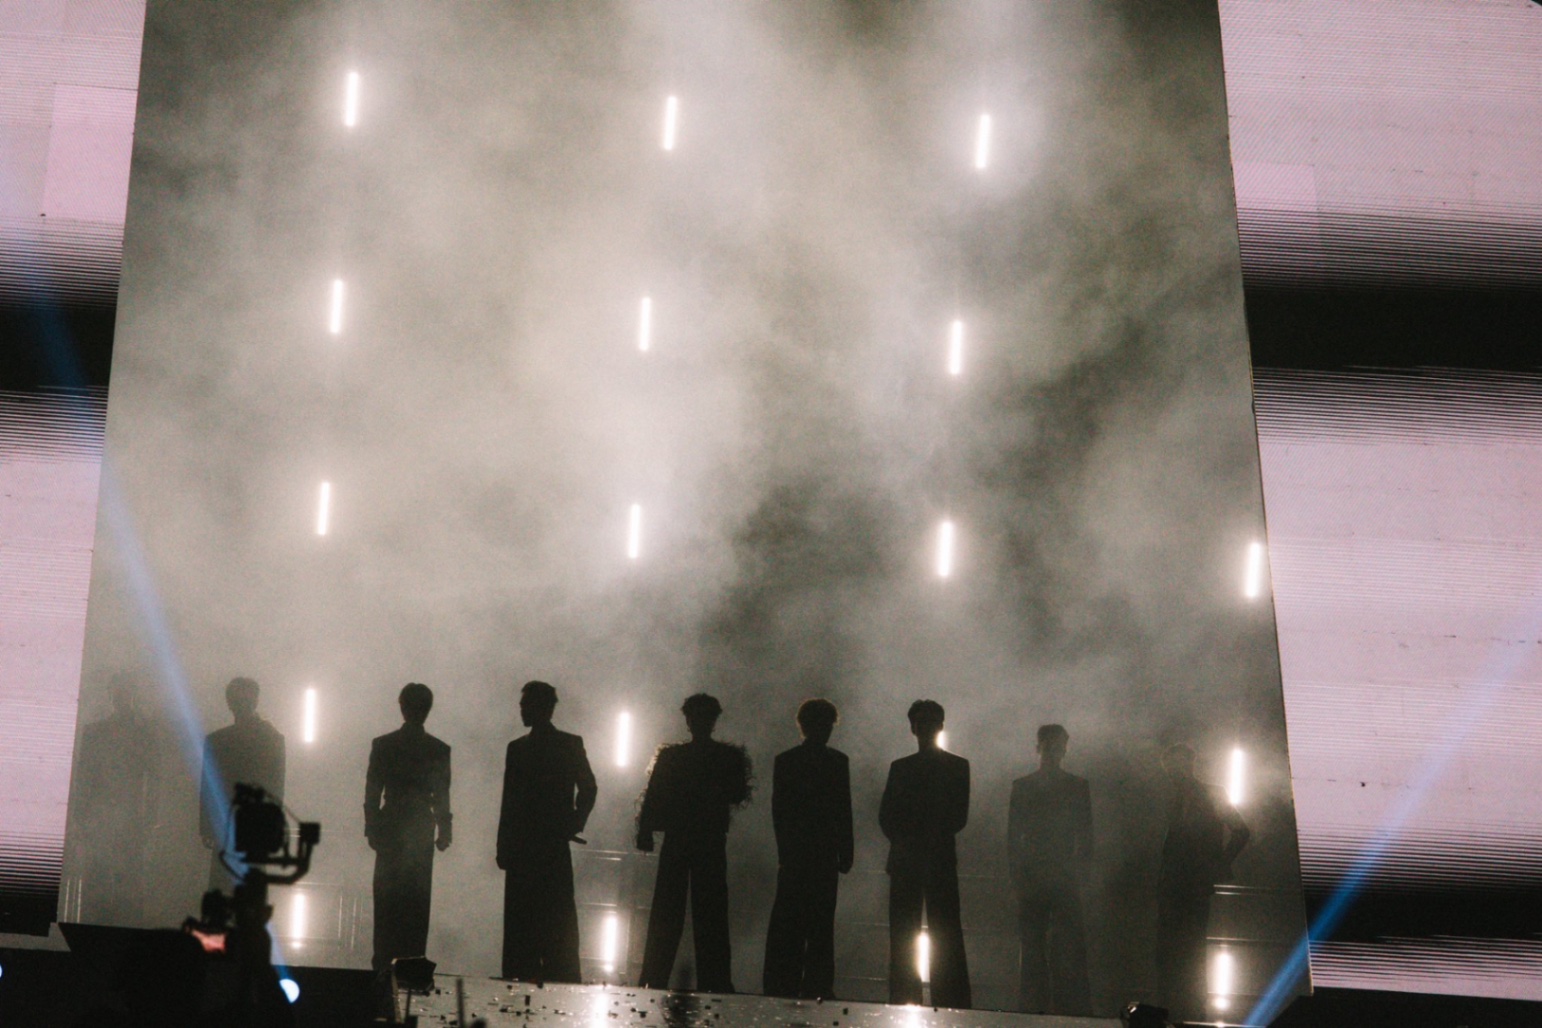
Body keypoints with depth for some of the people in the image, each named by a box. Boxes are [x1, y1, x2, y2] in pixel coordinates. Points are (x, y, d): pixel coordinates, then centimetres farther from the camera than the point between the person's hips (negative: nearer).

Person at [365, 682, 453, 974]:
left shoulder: (382, 745, -3)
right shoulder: (439, 750, -3)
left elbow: (372, 791, -1)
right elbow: (442, 796, 0)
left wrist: (371, 829, 7)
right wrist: (443, 832, 8)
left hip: (389, 830, 0)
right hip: (421, 832, 0)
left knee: (386, 898, 6)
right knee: (416, 900, 5)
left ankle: (384, 961, 2)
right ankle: (412, 958, 2)